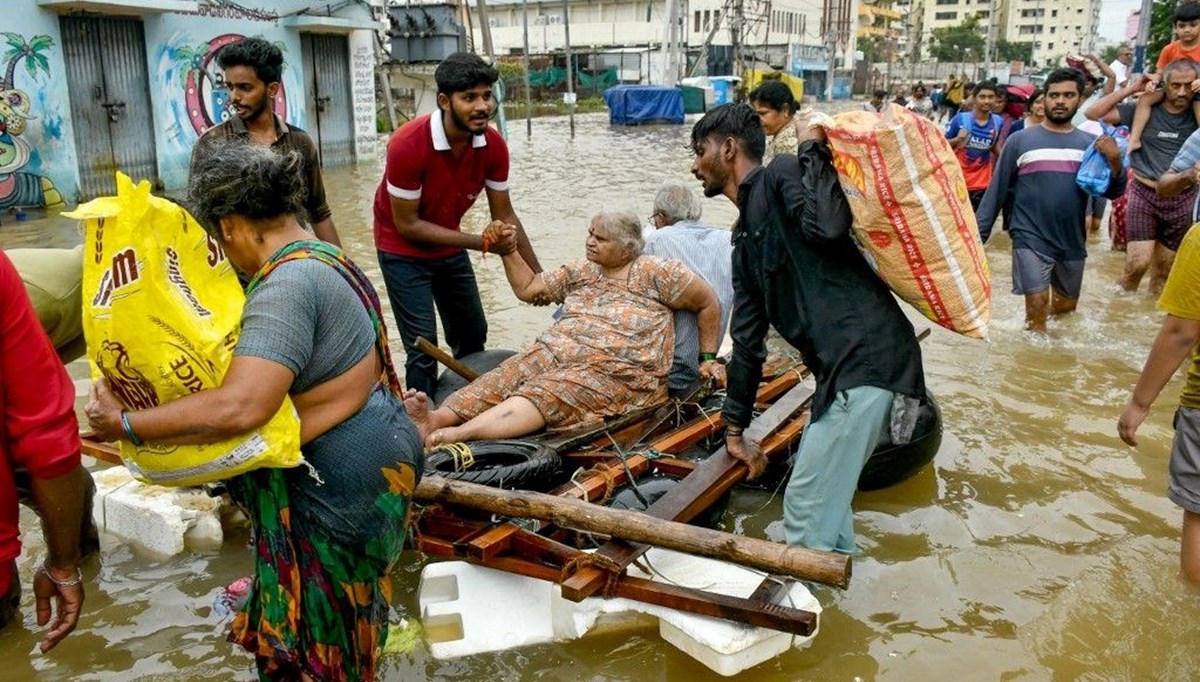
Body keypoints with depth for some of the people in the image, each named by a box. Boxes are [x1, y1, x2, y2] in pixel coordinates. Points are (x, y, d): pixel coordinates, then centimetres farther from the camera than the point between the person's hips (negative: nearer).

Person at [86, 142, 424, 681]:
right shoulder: (321, 257, 9)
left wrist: (125, 426, -23)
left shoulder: (286, 284, -24)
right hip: (377, 454, 10)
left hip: (344, 481, -9)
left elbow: (239, 408, -35)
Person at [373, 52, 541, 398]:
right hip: (404, 250, -6)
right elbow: (407, 225, -24)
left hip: (450, 246, 6)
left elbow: (504, 216, -5)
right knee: (424, 345, -12)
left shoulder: (493, 145, -16)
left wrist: (538, 276, -6)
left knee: (473, 336, 14)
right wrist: (481, 243, -27)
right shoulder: (408, 144, -30)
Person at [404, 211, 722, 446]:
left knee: (543, 394, -34)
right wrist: (508, 250, 14)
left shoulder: (654, 273, 3)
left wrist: (708, 358, 8)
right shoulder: (580, 272, 20)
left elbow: (709, 304, 7)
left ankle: (459, 434, -56)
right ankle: (438, 418, -49)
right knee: (501, 380, -24)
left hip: (616, 374, -6)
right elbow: (528, 288, 25)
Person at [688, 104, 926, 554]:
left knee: (806, 510, -3)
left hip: (868, 360, -10)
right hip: (843, 366, 10)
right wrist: (735, 430, 28)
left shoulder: (782, 176, -3)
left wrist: (813, 150, -10)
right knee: (827, 500, 21)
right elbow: (748, 339, 25)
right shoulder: (746, 238, 21)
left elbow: (829, 227, -26)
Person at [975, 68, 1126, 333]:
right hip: (1031, 239, -4)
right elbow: (997, 191, -2)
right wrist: (978, 235, -5)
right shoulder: (1020, 140, -4)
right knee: (1037, 304, -10)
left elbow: (1112, 192, 2)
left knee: (1066, 306, 18)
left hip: (1072, 242, 4)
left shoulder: (1089, 143, 4)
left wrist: (1115, 162, -17)